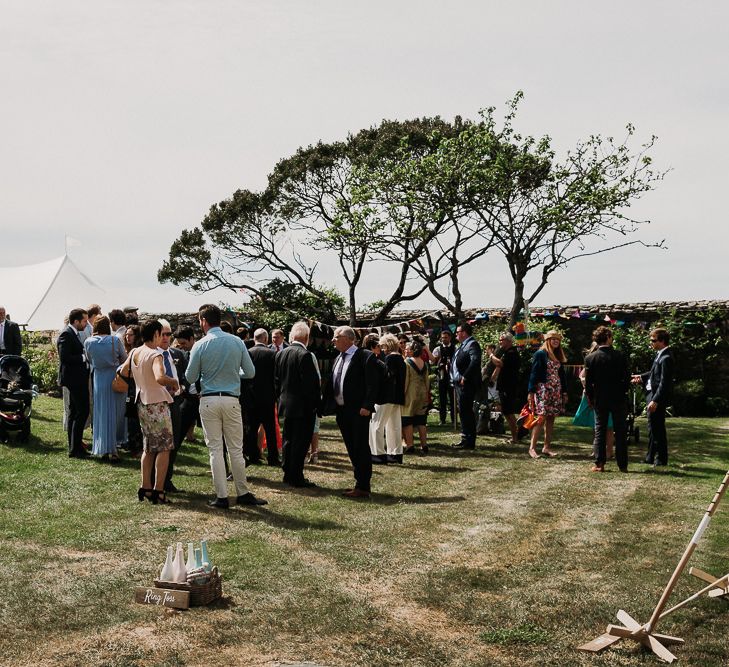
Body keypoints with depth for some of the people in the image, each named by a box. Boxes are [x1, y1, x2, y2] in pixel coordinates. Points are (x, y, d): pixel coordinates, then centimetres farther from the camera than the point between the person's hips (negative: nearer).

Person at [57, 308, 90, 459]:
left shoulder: (74, 334, 15)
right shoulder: (66, 335, -15)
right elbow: (64, 358, -23)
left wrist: (85, 356, 6)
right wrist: (84, 357, -18)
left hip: (77, 379, 11)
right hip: (74, 378, -11)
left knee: (74, 412, 14)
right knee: (82, 411, -11)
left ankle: (74, 447, 22)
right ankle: (75, 448, -7)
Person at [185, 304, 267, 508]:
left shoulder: (200, 346, -6)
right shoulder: (237, 342, 1)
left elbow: (190, 378, -1)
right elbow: (250, 373, 4)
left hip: (208, 401, -1)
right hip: (231, 400, 2)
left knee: (215, 449, 4)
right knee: (236, 449, 9)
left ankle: (221, 496, 5)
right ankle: (243, 493, 15)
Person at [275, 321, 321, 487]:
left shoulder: (280, 354, 5)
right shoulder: (305, 355, -18)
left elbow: (276, 380, 11)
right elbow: (312, 382, -18)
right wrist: (316, 402, -8)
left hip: (286, 405, 7)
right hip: (303, 406, -7)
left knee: (288, 440, 16)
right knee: (300, 442, -1)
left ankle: (288, 474, 23)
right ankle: (296, 477, 2)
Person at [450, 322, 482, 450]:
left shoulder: (472, 344, -13)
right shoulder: (463, 345, 19)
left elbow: (475, 361, -27)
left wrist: (465, 377, -25)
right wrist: (455, 379, 12)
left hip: (467, 385, -10)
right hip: (460, 384, 10)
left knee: (466, 411, -9)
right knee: (464, 411, 14)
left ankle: (468, 442, -5)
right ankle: (466, 439, 22)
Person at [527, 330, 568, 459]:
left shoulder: (559, 356, 16)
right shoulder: (540, 354, -5)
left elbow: (562, 375, 19)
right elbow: (534, 373, -9)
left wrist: (564, 392, 14)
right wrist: (531, 391, -14)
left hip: (556, 391, 7)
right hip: (543, 389, -7)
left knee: (551, 419, 6)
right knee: (541, 418, -12)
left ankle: (547, 447, 11)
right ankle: (532, 447, -9)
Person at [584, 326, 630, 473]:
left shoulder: (590, 358, -6)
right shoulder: (619, 356, -7)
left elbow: (588, 381, -3)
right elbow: (627, 378, -4)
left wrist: (590, 398, 9)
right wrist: (624, 392, 12)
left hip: (600, 399, 1)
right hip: (618, 399, 0)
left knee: (600, 431, 7)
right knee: (620, 432, 6)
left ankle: (599, 464, 3)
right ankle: (622, 465, 8)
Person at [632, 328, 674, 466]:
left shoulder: (666, 358, -21)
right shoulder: (660, 355, 9)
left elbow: (664, 382, -24)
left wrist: (655, 401, -25)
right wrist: (642, 377, 13)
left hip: (658, 398, -10)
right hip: (652, 395, 10)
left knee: (658, 429, 0)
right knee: (652, 428, 18)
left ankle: (661, 459, 11)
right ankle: (650, 457, 29)